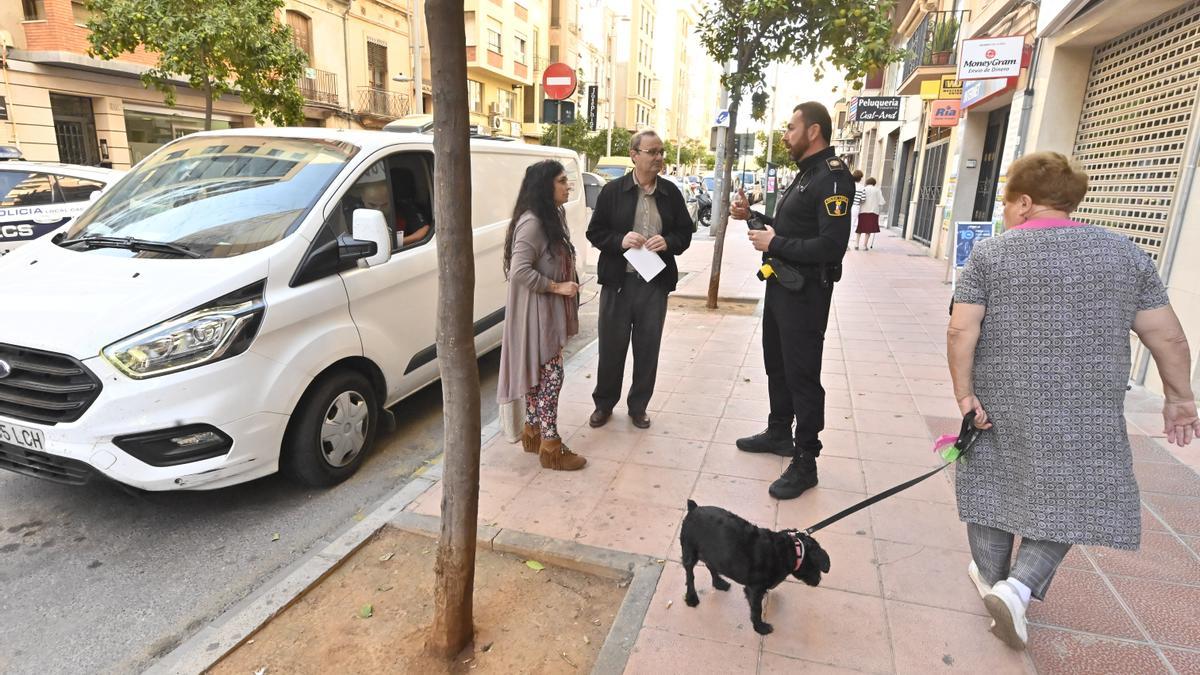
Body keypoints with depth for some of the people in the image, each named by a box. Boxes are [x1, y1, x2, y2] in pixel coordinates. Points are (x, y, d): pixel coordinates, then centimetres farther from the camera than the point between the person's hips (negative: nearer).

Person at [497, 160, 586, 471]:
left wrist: (564, 287, 9)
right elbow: (519, 271, -27)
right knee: (551, 376, -3)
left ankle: (532, 432, 29)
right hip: (536, 312, -9)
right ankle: (550, 446, 8)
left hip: (548, 312, 9)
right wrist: (557, 287, -20)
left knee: (538, 374, 16)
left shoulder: (552, 217, 11)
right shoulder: (531, 223, -20)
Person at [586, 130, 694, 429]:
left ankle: (638, 406, 27)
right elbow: (594, 232, 1)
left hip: (655, 282, 2)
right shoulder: (612, 190, -1)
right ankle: (604, 403, 27)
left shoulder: (671, 192, 5)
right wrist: (620, 240, -17)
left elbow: (685, 233, 8)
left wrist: (668, 241, -13)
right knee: (611, 345, 7)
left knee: (647, 348, 10)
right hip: (618, 281, -1)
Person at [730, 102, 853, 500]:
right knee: (777, 363, 20)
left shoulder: (832, 178, -17)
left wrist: (775, 244, -19)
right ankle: (779, 433, 37)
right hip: (781, 284, 10)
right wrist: (753, 216, 8)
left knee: (802, 375, -3)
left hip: (805, 292, -10)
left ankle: (805, 462, 8)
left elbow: (831, 245, -27)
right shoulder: (805, 174, 15)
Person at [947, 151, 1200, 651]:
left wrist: (964, 394, -7)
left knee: (993, 484, 15)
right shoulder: (1124, 253, 2)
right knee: (1069, 498, 14)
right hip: (1086, 410, 1)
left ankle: (991, 577, 29)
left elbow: (961, 332, -13)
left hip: (999, 400, -1)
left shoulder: (990, 254, -5)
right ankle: (1018, 587, 1)